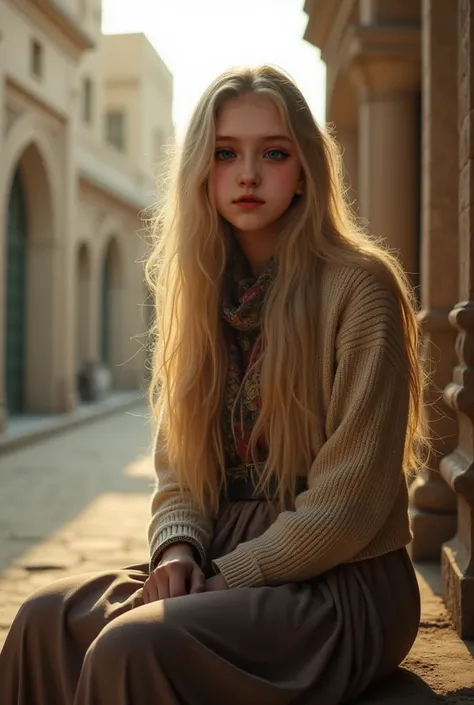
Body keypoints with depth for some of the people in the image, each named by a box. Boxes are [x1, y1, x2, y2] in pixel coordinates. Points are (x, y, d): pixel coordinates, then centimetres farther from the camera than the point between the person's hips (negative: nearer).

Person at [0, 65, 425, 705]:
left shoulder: (359, 286, -10)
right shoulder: (200, 291, 10)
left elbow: (350, 497, -14)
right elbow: (178, 464, 11)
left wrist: (227, 574, -13)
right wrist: (178, 546, -8)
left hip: (345, 585, -6)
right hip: (222, 566, 6)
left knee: (134, 645, -29)